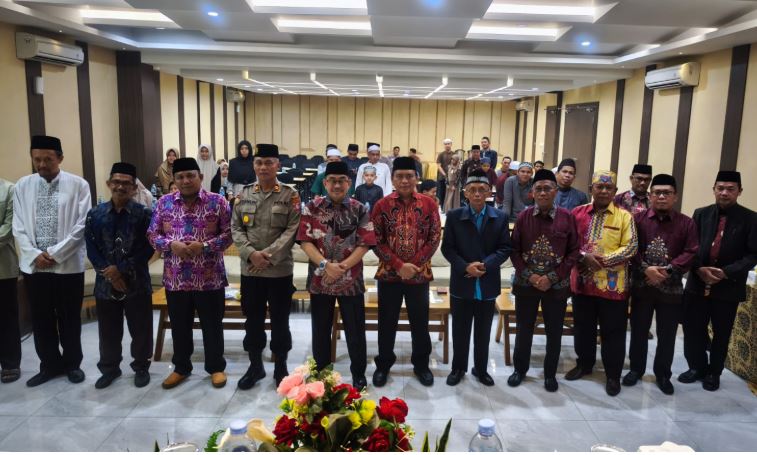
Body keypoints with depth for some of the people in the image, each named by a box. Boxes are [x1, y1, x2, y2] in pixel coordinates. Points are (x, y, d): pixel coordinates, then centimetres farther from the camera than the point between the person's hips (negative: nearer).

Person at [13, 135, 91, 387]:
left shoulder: (78, 185, -5)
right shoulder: (22, 186, 5)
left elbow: (82, 226, -9)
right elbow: (19, 228, 5)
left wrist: (55, 253, -12)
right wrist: (35, 255, -9)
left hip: (68, 264, -3)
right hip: (33, 265, 3)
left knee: (69, 319, 9)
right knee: (41, 319, 12)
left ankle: (72, 363, 26)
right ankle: (50, 364, 29)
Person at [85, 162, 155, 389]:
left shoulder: (144, 214, -5)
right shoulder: (95, 214, 3)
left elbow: (147, 249, -9)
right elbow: (91, 249, 0)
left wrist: (121, 269, -15)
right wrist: (109, 273, -11)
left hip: (137, 282, -2)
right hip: (105, 282, 2)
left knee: (140, 330, 8)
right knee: (109, 331, 15)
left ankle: (141, 367, 27)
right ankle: (109, 368, 34)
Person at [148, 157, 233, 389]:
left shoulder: (217, 202, -3)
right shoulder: (164, 203, 5)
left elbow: (229, 233, -4)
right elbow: (152, 235, 7)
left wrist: (205, 246, -18)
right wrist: (171, 244, -13)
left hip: (209, 278, -2)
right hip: (175, 278, 3)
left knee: (212, 325, 9)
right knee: (180, 327, 15)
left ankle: (216, 367, 26)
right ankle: (181, 367, 33)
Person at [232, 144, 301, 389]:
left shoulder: (290, 195, -4)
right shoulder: (244, 194, 6)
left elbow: (293, 229, -10)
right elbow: (236, 228, 4)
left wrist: (269, 255, -18)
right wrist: (251, 253, -13)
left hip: (280, 269, -3)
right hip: (249, 268, 3)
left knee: (279, 320, 8)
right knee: (253, 319, 13)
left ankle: (281, 367, 25)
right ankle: (255, 366, 29)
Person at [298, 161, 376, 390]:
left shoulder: (360, 210, -1)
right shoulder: (312, 208, 0)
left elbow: (364, 244, -6)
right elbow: (305, 241, -5)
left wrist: (342, 267, -16)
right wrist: (325, 265, -17)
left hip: (351, 280, -1)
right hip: (319, 280, 1)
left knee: (355, 331, 9)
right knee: (320, 330, 13)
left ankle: (359, 375, 26)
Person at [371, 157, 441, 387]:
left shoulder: (429, 204, -1)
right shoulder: (382, 205, -3)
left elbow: (435, 237, -3)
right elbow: (376, 241, -5)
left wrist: (414, 264, -12)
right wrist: (399, 265, -15)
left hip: (420, 274, 1)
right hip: (389, 273, 0)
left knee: (420, 322, 12)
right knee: (387, 322, 11)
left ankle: (421, 365, 30)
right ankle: (383, 365, 28)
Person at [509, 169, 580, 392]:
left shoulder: (567, 217, -5)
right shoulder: (524, 216, -3)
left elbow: (574, 252, -4)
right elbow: (514, 250, 0)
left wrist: (553, 277, -12)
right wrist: (528, 275, -11)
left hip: (556, 285, 0)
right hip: (526, 283, 1)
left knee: (554, 332, 11)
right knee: (524, 329, 13)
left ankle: (550, 373, 30)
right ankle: (520, 369, 32)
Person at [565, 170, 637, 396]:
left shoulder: (624, 216, -2)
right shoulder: (578, 213, 4)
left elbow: (631, 248, -8)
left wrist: (604, 259, -19)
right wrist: (584, 257, -15)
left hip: (613, 284, -2)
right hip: (582, 281, 2)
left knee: (613, 331, 6)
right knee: (583, 327, 15)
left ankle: (613, 375, 20)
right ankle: (584, 364, 34)